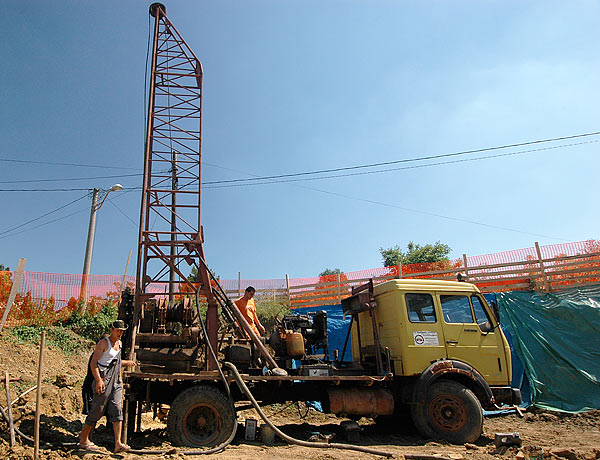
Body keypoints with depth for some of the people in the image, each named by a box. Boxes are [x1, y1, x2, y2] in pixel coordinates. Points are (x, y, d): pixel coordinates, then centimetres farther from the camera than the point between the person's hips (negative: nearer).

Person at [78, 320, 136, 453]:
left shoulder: (119, 343, 15)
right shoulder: (103, 343, -9)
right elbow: (93, 363, -15)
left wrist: (127, 363, 31)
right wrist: (98, 380, -23)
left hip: (116, 382, 7)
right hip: (104, 380, -7)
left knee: (116, 410, -2)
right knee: (97, 411, 2)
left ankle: (118, 444, -5)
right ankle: (83, 439, 22)